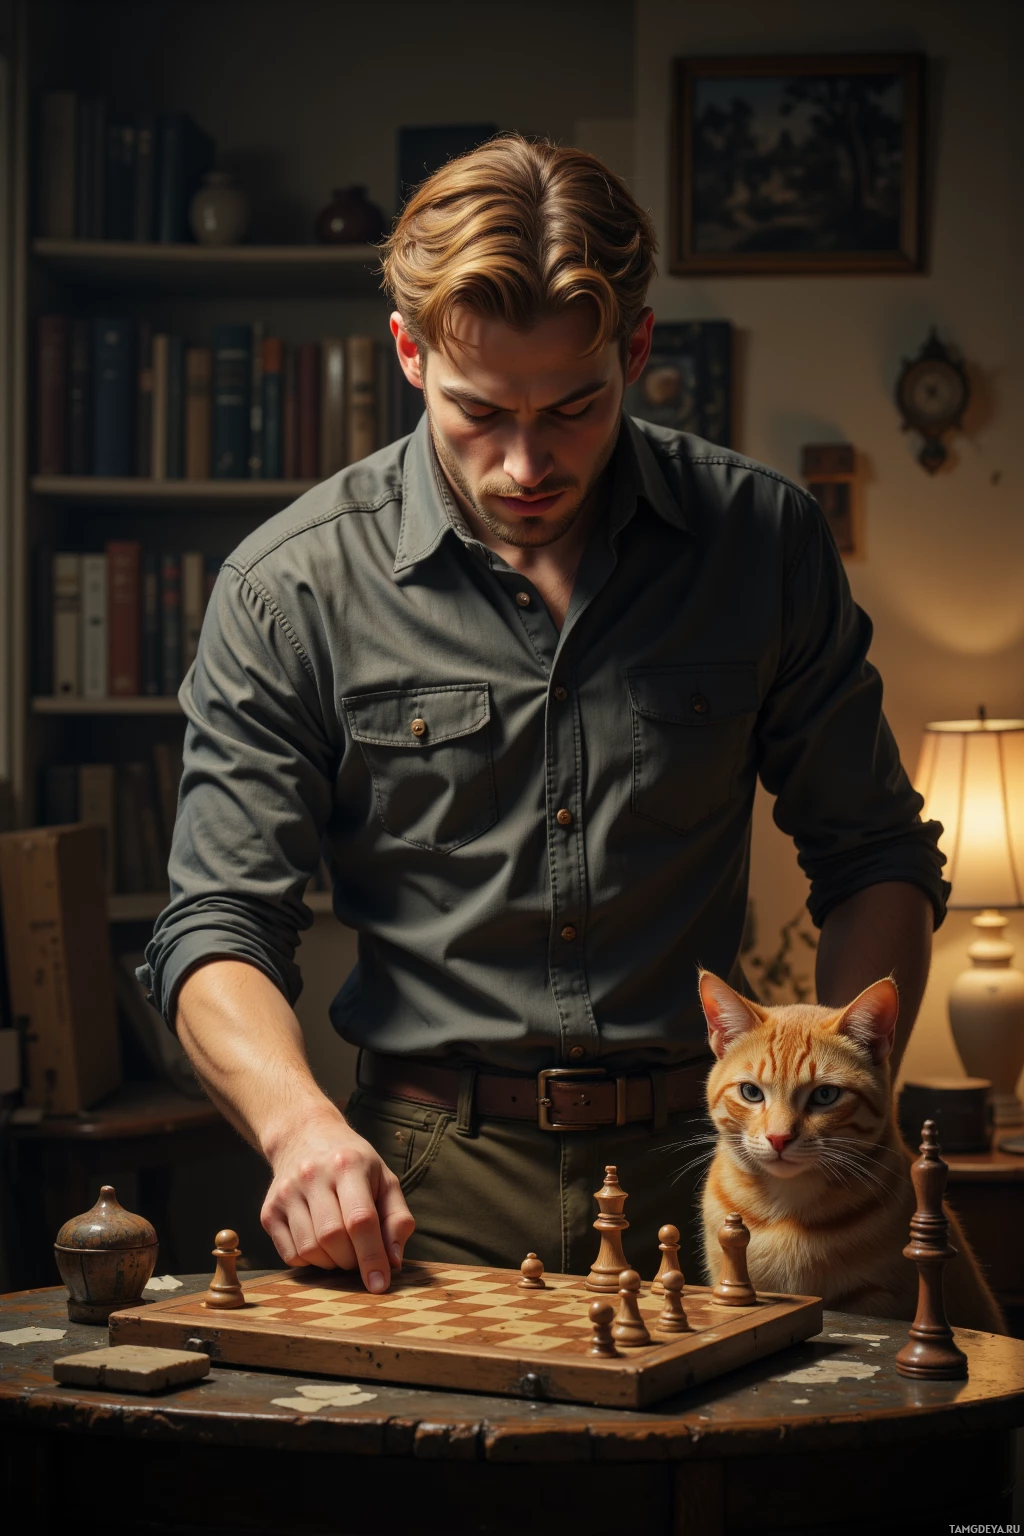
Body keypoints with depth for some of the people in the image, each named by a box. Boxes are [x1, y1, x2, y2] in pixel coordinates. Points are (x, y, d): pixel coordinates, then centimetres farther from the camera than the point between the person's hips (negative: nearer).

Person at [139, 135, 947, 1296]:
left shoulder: (762, 538, 3)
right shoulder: (289, 589, -2)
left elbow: (875, 861, 13)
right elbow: (219, 929, 0)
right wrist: (300, 1122, -20)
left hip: (696, 1167, 2)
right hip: (429, 1177, -1)